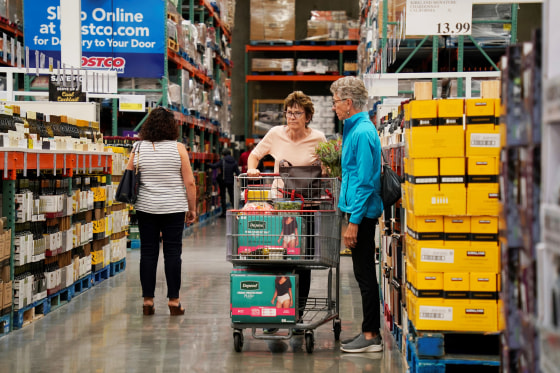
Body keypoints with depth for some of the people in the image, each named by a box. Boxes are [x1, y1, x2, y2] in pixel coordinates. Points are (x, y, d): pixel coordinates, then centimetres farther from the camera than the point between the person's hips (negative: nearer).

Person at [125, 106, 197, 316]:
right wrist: (192, 209, 5)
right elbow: (189, 183, -5)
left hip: (145, 208, 2)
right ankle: (174, 301, 5)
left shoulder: (138, 148, 1)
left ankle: (147, 300, 8)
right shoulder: (178, 148, -5)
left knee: (148, 252, 7)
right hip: (174, 209, -2)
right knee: (172, 252, 3)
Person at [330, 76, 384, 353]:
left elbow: (364, 181, -20)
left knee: (365, 274, -4)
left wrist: (354, 221, -21)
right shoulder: (355, 130, 15)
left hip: (362, 212, -10)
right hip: (359, 211, 10)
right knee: (363, 273, 12)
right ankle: (369, 332, 18)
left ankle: (371, 335, 1)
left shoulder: (362, 133, -16)